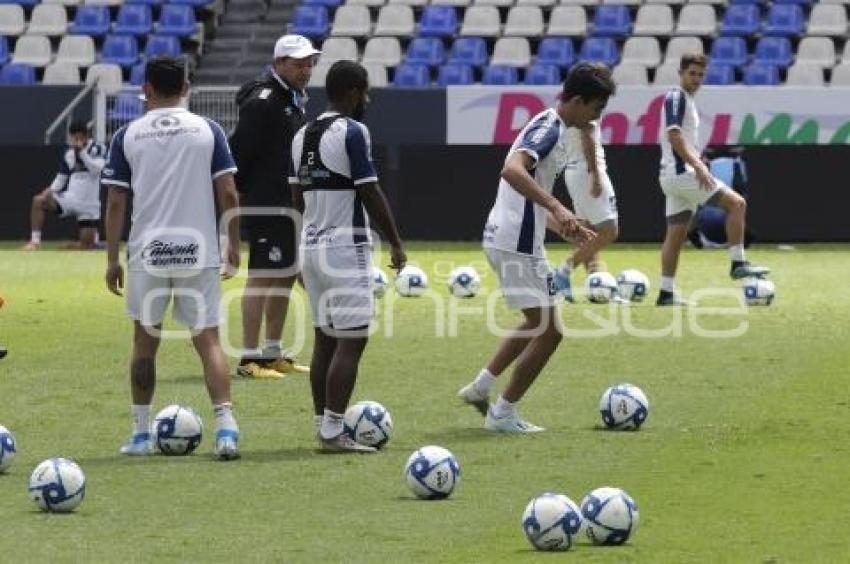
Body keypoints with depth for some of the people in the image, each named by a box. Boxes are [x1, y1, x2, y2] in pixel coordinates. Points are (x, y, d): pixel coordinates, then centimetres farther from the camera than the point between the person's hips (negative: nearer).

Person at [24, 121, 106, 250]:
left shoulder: (98, 149, -6)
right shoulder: (68, 153, 4)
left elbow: (97, 169, -23)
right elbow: (61, 179, 10)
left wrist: (81, 151, -25)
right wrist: (50, 191, -8)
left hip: (89, 205, -3)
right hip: (70, 199, 3)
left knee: (87, 244, -6)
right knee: (38, 200, -21)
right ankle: (35, 241, -16)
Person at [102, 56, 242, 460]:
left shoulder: (127, 136, 1)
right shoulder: (208, 130, 1)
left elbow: (116, 202, 0)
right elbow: (227, 193, -1)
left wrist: (112, 260, 6)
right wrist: (234, 246, 9)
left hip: (146, 255, 0)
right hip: (198, 252, 0)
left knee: (144, 342, 14)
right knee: (208, 340, 2)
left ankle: (141, 434, 17)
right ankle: (226, 427, -14)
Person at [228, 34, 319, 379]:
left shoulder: (296, 99, 16)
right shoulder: (263, 101, -15)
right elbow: (239, 150, -18)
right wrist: (238, 191, -16)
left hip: (290, 205, 10)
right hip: (265, 205, -10)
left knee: (286, 276, 13)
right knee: (262, 276, -10)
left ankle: (274, 354, 21)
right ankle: (250, 359, -10)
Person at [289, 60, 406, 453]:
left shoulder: (303, 135, 11)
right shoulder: (353, 132, -12)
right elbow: (370, 194, -13)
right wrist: (395, 242, -5)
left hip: (311, 245, 8)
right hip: (345, 248, -8)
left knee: (324, 339, 12)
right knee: (351, 341, -6)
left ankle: (325, 427, 15)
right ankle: (334, 432, -11)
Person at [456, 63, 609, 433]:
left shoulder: (552, 128, 15)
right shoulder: (548, 129, -16)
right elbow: (513, 170, -36)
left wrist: (566, 228, 25)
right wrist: (557, 208, -42)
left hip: (510, 240, 10)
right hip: (517, 245, -10)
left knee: (539, 324, 24)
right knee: (549, 332, -3)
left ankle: (480, 388, 26)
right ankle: (503, 414, 4)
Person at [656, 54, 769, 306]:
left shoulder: (687, 100, 19)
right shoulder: (676, 98, -10)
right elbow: (674, 136, -21)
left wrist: (697, 163, 22)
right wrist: (698, 166, -26)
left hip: (672, 177, 10)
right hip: (681, 172, -10)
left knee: (676, 233, 9)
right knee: (737, 203, -11)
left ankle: (666, 292, 9)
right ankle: (738, 264, -11)